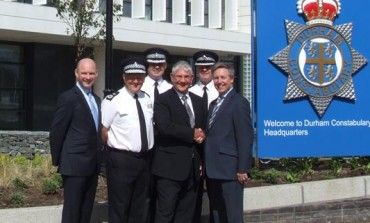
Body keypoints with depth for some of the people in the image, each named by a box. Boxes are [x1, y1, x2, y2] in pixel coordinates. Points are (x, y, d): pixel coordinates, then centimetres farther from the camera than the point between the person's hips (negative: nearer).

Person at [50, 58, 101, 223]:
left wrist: (98, 156, 11)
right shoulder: (68, 98, -11)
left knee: (86, 209, 12)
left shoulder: (96, 99, 14)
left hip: (92, 164, 8)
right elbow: (56, 131, -11)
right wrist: (57, 160, -7)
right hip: (75, 164, -8)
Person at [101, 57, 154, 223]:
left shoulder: (147, 99, 8)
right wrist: (115, 148, 0)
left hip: (145, 159, 6)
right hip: (121, 160, -6)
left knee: (139, 207, 17)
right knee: (119, 208, 2)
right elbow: (102, 131, -10)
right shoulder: (113, 100, -13)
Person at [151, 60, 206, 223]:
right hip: (170, 166, -6)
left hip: (192, 166, 7)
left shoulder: (198, 101, 15)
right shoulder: (163, 100, -6)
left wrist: (202, 135, 0)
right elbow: (164, 127, -21)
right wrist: (192, 133, -15)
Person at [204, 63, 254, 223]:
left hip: (229, 169, -8)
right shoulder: (214, 104, 19)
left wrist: (243, 169, -17)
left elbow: (245, 138, -13)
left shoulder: (239, 102, -7)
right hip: (213, 170, 8)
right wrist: (204, 164, 9)